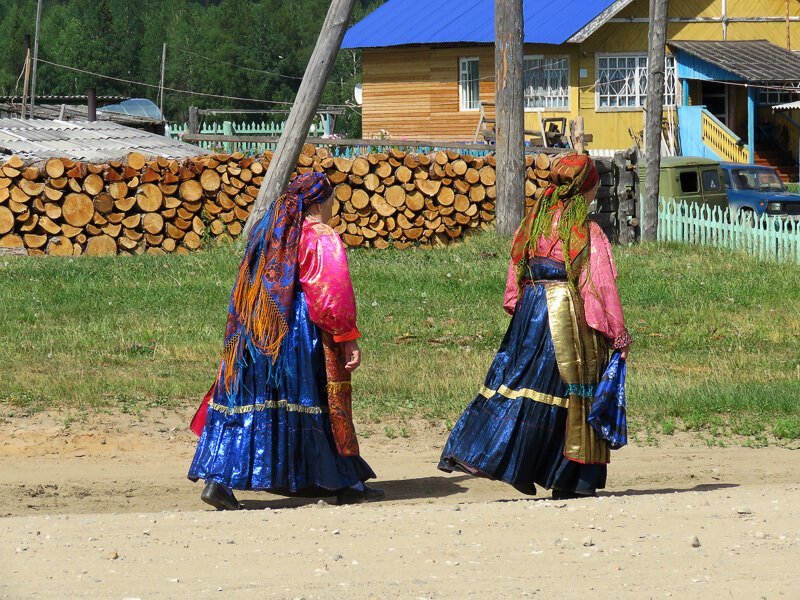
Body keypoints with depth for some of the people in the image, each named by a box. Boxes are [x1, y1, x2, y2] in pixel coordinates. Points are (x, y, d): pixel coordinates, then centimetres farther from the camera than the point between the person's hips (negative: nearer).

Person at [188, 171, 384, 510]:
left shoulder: (266, 231, 13)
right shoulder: (321, 239, -7)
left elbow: (245, 287, 16)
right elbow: (334, 292, -13)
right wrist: (348, 338, -10)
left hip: (253, 336, 6)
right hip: (300, 335, -6)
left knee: (244, 402, 3)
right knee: (321, 404, 5)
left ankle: (218, 481, -9)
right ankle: (345, 484, 15)